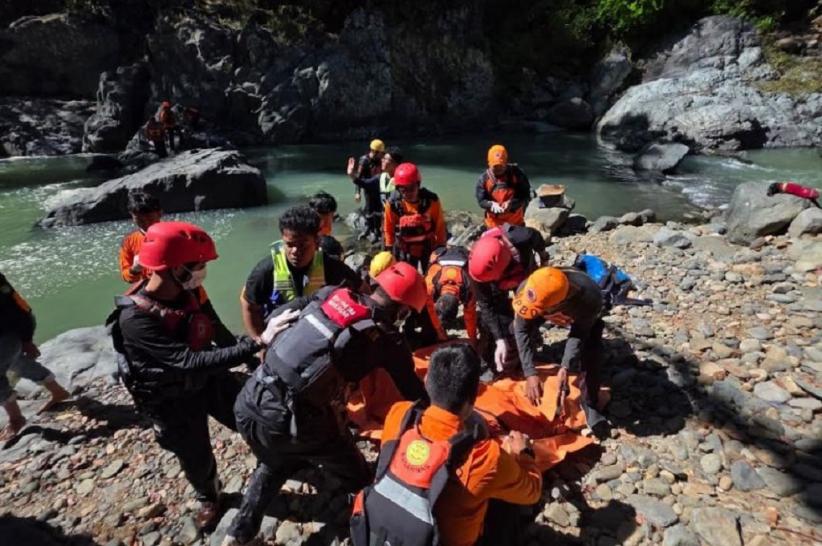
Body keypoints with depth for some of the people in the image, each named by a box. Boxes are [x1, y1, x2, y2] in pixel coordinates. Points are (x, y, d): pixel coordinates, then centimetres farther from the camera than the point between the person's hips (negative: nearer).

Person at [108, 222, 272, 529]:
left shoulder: (189, 291, -14)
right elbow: (190, 362, -41)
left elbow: (217, 331, 1)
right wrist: (256, 344, -45)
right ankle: (208, 497, 51)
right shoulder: (135, 319, -33)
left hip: (210, 377, 5)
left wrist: (252, 361, 6)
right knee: (197, 460, 16)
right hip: (172, 401, -5)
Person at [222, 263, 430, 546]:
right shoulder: (385, 338, -7)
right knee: (358, 479, 20)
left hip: (248, 403, 6)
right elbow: (413, 390, 3)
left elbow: (278, 316, 11)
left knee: (275, 463, 37)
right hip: (292, 423, -6)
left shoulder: (332, 293, 3)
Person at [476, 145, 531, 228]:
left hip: (515, 220, 1)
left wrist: (512, 203, -27)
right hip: (495, 222, 0)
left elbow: (525, 194, -9)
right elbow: (481, 200, -7)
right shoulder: (484, 178, -10)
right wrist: (492, 205, -29)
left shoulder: (516, 173, -11)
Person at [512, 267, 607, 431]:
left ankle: (590, 404, 0)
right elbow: (522, 331, -31)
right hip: (553, 310, 3)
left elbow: (580, 335, -31)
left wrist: (565, 367, -43)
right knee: (514, 331, -11)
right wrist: (530, 373, -35)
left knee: (592, 350, -23)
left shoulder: (589, 298, -48)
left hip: (583, 314, -2)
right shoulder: (527, 290, -43)